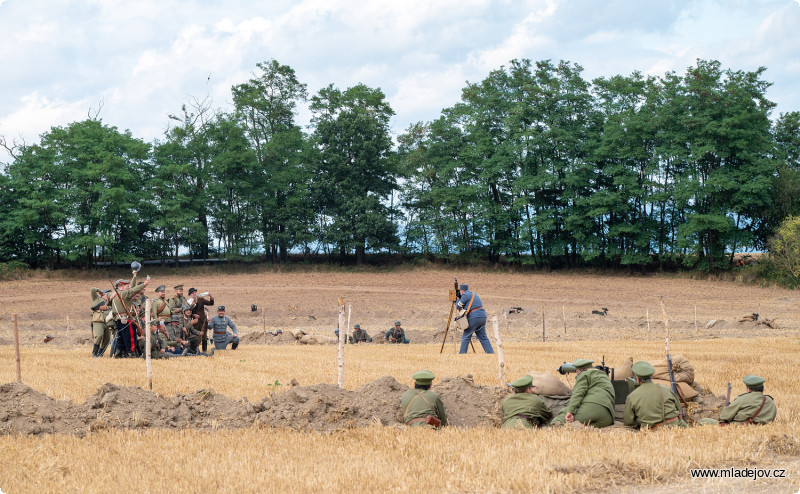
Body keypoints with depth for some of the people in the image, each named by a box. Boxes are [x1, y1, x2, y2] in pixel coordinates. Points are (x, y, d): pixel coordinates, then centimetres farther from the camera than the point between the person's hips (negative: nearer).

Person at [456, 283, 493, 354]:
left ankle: (462, 353, -1)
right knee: (483, 337, 10)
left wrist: (458, 299, 19)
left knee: (466, 337, 0)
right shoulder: (473, 294, 22)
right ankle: (491, 353, 3)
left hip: (474, 317, -8)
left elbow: (458, 306, 3)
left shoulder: (465, 295, -4)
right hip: (482, 316, 8)